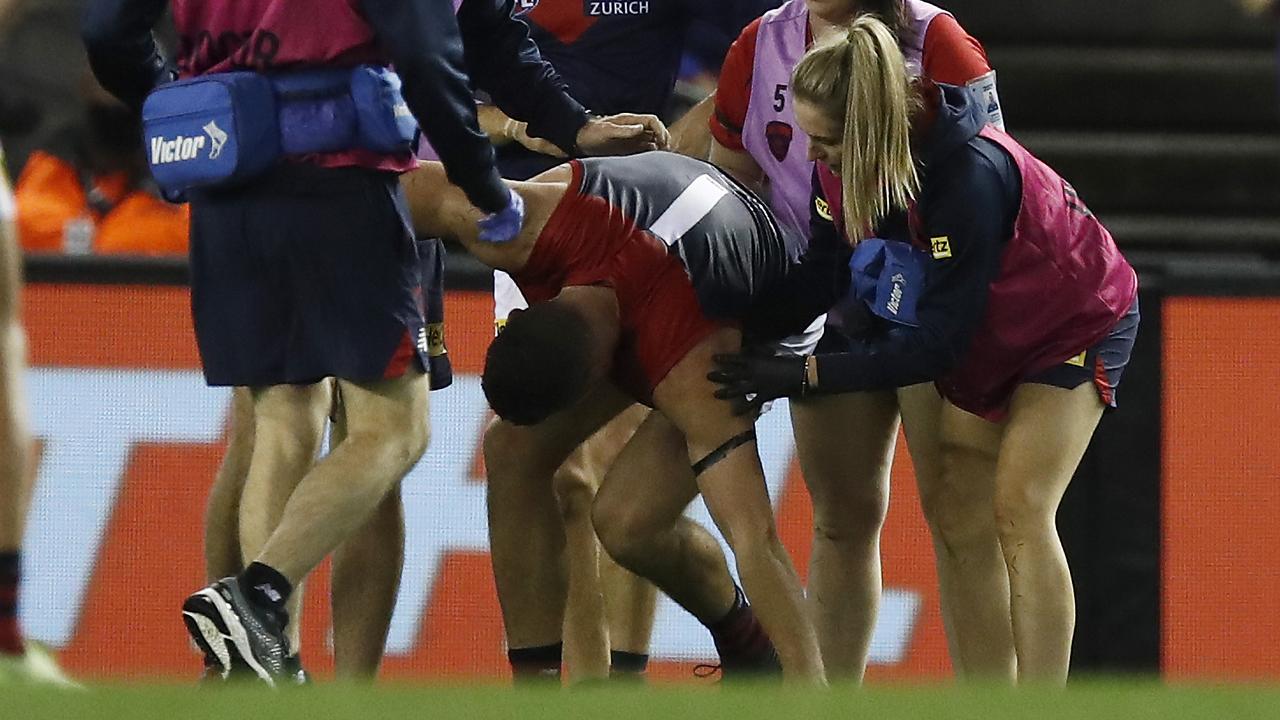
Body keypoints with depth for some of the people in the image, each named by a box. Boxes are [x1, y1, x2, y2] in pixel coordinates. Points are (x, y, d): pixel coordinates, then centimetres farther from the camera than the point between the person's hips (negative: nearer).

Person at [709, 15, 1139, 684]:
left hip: (1078, 322, -7)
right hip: (983, 336, 7)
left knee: (1018, 509, -18)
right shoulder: (842, 164, -20)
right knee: (957, 518, 0)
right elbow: (819, 283, -6)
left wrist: (802, 376, -36)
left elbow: (939, 343, -35)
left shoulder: (971, 175, -40)